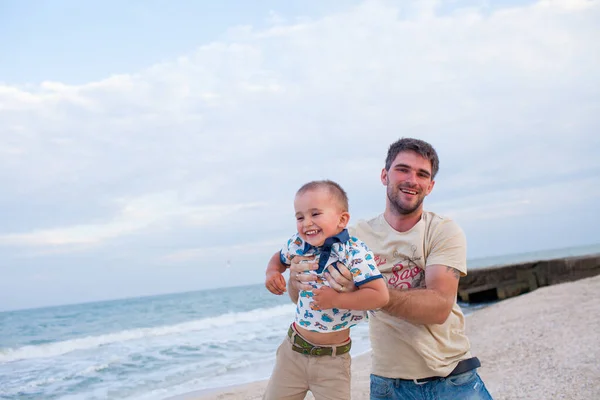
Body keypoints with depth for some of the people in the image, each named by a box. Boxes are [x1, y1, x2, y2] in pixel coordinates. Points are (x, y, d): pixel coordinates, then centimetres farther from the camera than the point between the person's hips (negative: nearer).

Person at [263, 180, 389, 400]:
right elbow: (280, 258, 17)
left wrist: (336, 299, -29)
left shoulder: (355, 253, -20)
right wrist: (272, 273, -4)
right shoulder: (298, 244, -6)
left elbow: (380, 296, -27)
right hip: (293, 349, 5)